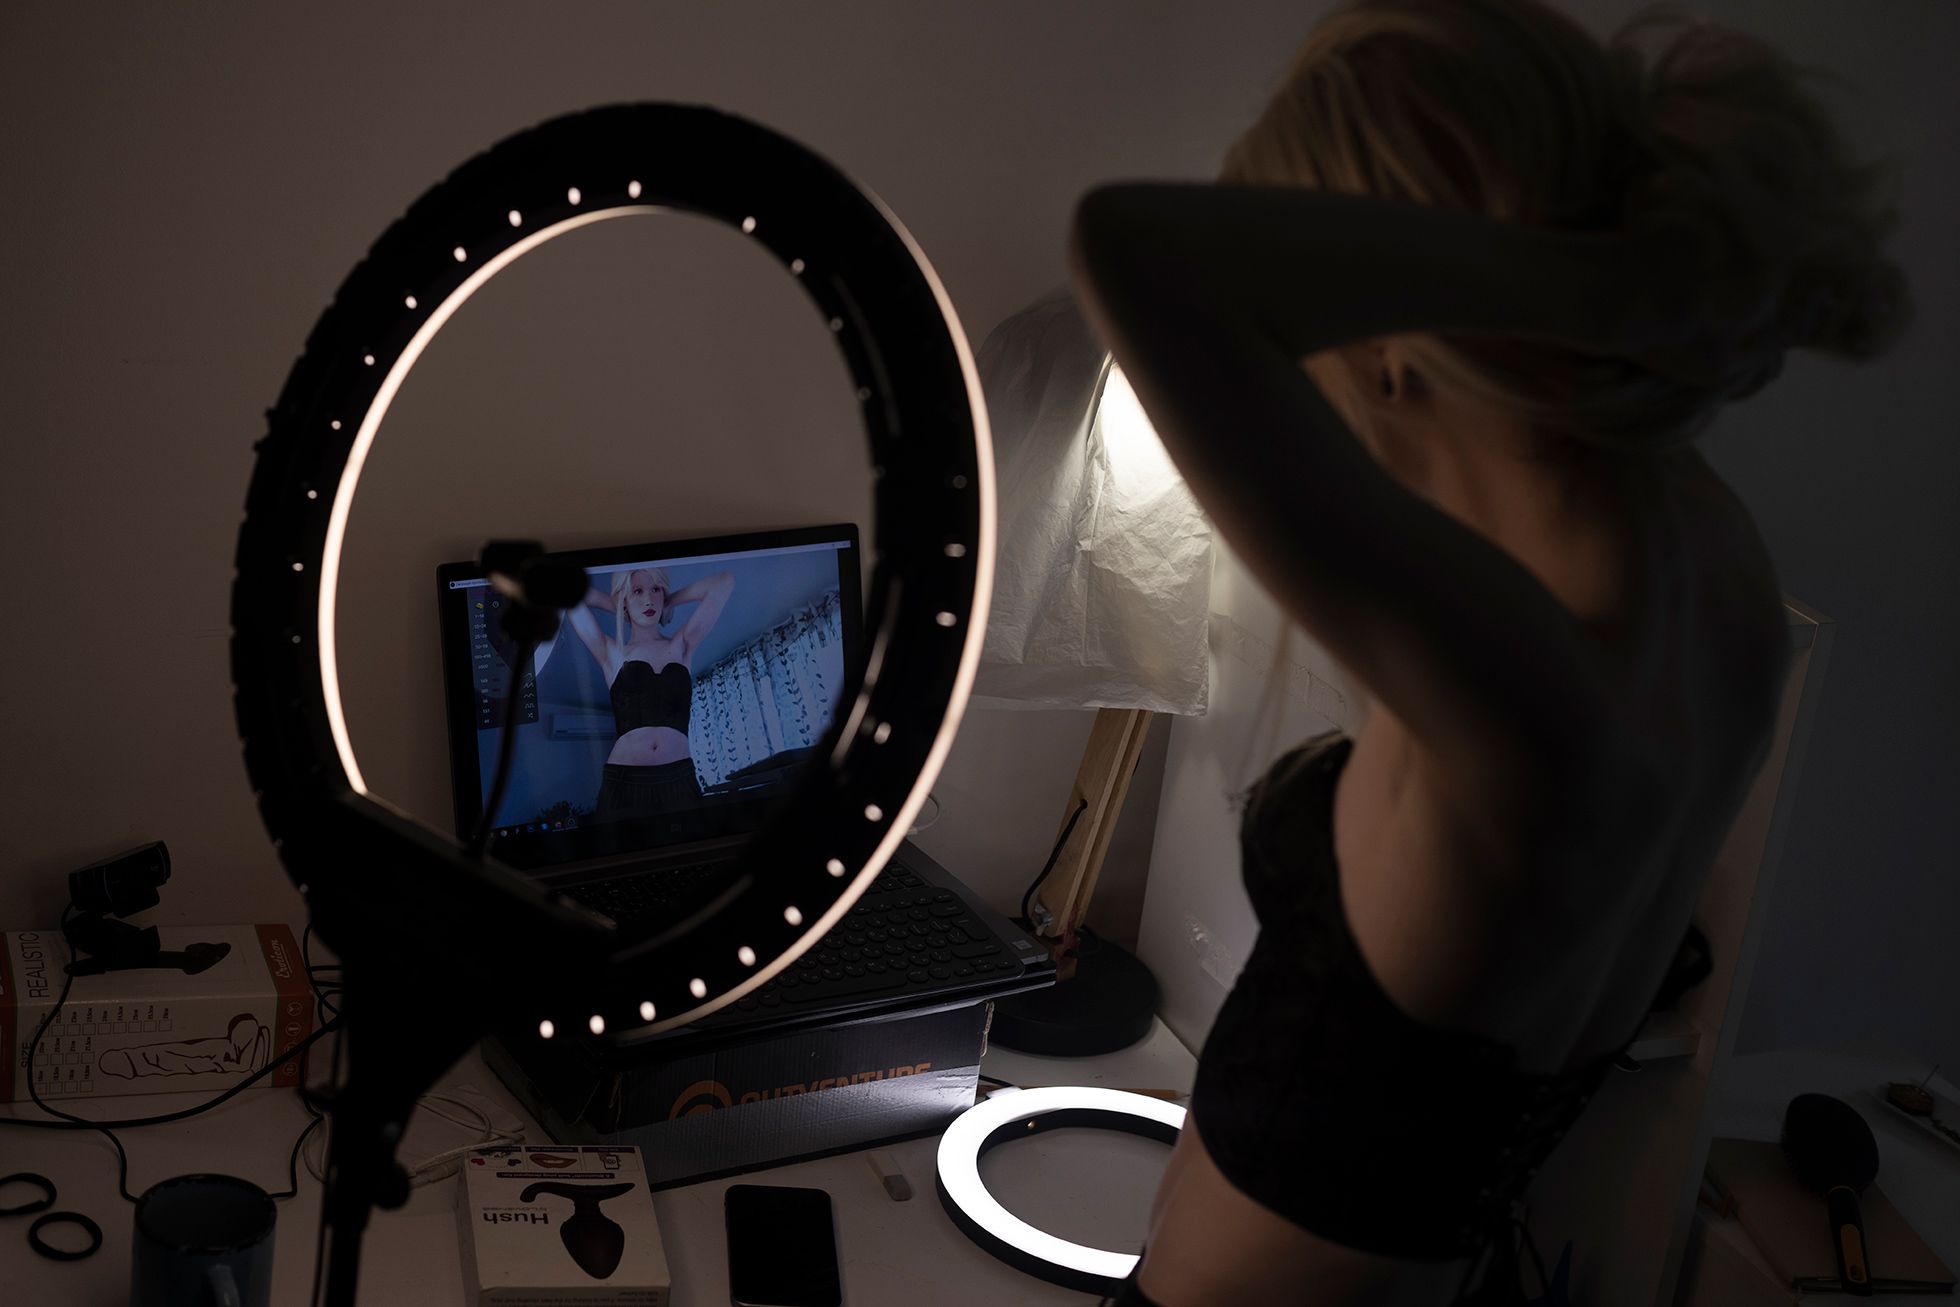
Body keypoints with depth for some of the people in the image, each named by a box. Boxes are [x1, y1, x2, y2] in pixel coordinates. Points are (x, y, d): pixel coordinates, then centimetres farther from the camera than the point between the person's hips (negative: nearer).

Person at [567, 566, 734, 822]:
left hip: (678, 780, 1)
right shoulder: (612, 654, 9)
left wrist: (668, 602, 17)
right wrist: (618, 607, 18)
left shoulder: (681, 646, 12)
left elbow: (724, 583, 8)